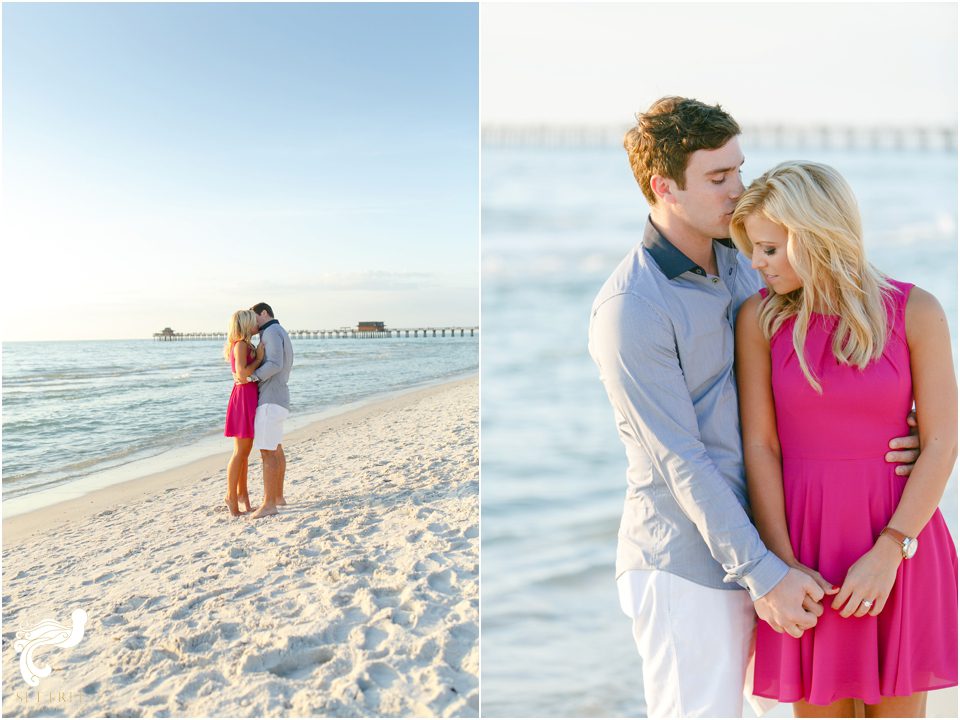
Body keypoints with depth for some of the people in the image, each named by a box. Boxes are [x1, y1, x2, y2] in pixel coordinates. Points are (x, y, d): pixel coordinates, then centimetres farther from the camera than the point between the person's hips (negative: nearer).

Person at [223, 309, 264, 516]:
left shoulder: (246, 346, 16)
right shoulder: (241, 345, -12)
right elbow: (242, 373, -23)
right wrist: (259, 358, -12)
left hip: (250, 398, 9)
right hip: (243, 397, -9)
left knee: (245, 451, 13)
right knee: (240, 451, -3)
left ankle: (242, 493, 21)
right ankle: (231, 496, 5)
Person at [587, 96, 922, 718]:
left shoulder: (738, 265, 5)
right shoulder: (629, 309, -20)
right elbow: (680, 461, -19)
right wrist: (763, 573, -16)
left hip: (751, 544, 7)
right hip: (685, 568, -7)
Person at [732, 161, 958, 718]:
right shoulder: (760, 318, -7)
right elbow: (759, 445, -8)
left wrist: (889, 553, -14)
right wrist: (784, 565, -12)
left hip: (900, 540, 0)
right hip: (805, 540, 1)